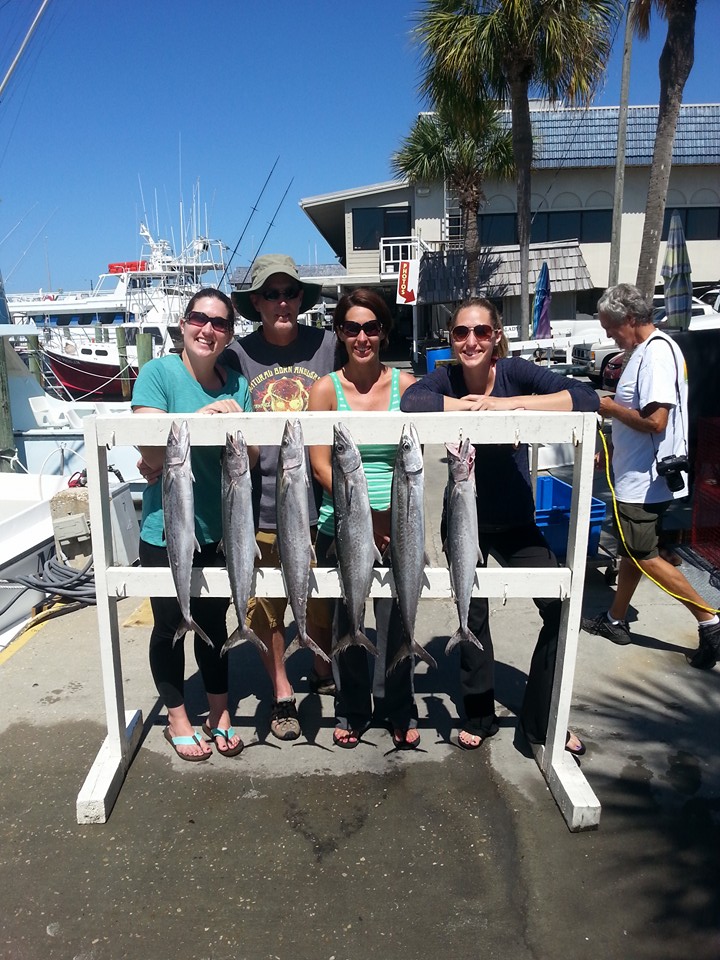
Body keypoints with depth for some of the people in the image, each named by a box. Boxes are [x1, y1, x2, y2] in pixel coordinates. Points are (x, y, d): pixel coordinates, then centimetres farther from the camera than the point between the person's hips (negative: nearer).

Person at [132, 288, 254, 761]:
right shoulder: (158, 373, -11)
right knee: (170, 624, 13)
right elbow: (151, 452, -17)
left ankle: (220, 714, 36)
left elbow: (251, 456, 0)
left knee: (214, 621, 17)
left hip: (220, 527, 3)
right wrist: (199, 418, -27)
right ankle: (178, 719, 34)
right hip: (167, 527, -3)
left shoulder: (236, 383, 2)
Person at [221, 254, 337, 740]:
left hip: (318, 498, 0)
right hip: (262, 504, 0)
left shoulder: (327, 345, -1)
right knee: (269, 606, 12)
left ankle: (324, 671, 45)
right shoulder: (239, 355, 0)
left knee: (322, 600, 17)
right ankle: (282, 694, 34)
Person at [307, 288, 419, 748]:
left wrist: (391, 517, -15)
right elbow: (321, 467, -5)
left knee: (396, 621, 5)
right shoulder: (326, 389, -1)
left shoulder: (406, 384, 1)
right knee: (345, 621, 11)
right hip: (340, 527, 0)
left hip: (396, 527, 0)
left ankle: (402, 713, 29)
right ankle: (352, 711, 34)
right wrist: (365, 517, -12)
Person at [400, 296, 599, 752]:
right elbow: (411, 401, -33)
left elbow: (587, 398, -25)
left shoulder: (515, 372, -12)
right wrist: (473, 406, -28)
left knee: (560, 608, -5)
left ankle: (541, 722, 17)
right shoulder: (447, 379, -11)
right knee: (472, 617, 12)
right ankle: (479, 716, 36)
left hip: (516, 521, 0)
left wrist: (509, 404, -33)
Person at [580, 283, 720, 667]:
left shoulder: (657, 352, -19)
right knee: (629, 551, 17)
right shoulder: (643, 351, 12)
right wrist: (608, 452, 21)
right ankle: (616, 621, 30)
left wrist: (609, 407, -13)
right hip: (635, 475, 10)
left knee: (645, 557, -2)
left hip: (645, 479, -10)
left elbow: (654, 421, -27)